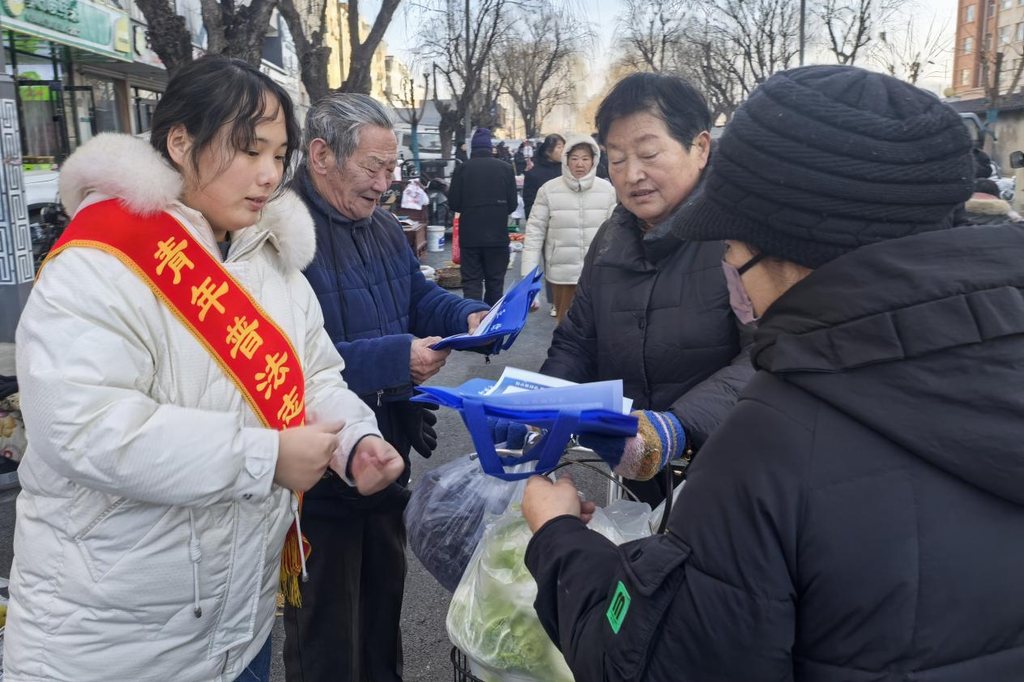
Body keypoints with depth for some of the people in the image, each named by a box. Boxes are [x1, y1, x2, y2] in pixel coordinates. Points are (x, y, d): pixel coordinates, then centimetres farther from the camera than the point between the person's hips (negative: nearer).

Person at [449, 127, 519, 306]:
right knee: (495, 282, 13)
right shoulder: (506, 168, -3)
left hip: (470, 235, -1)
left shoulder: (463, 169, -7)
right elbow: (513, 204, 0)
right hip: (498, 235, 1)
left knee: (471, 282, 3)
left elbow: (454, 203, -4)